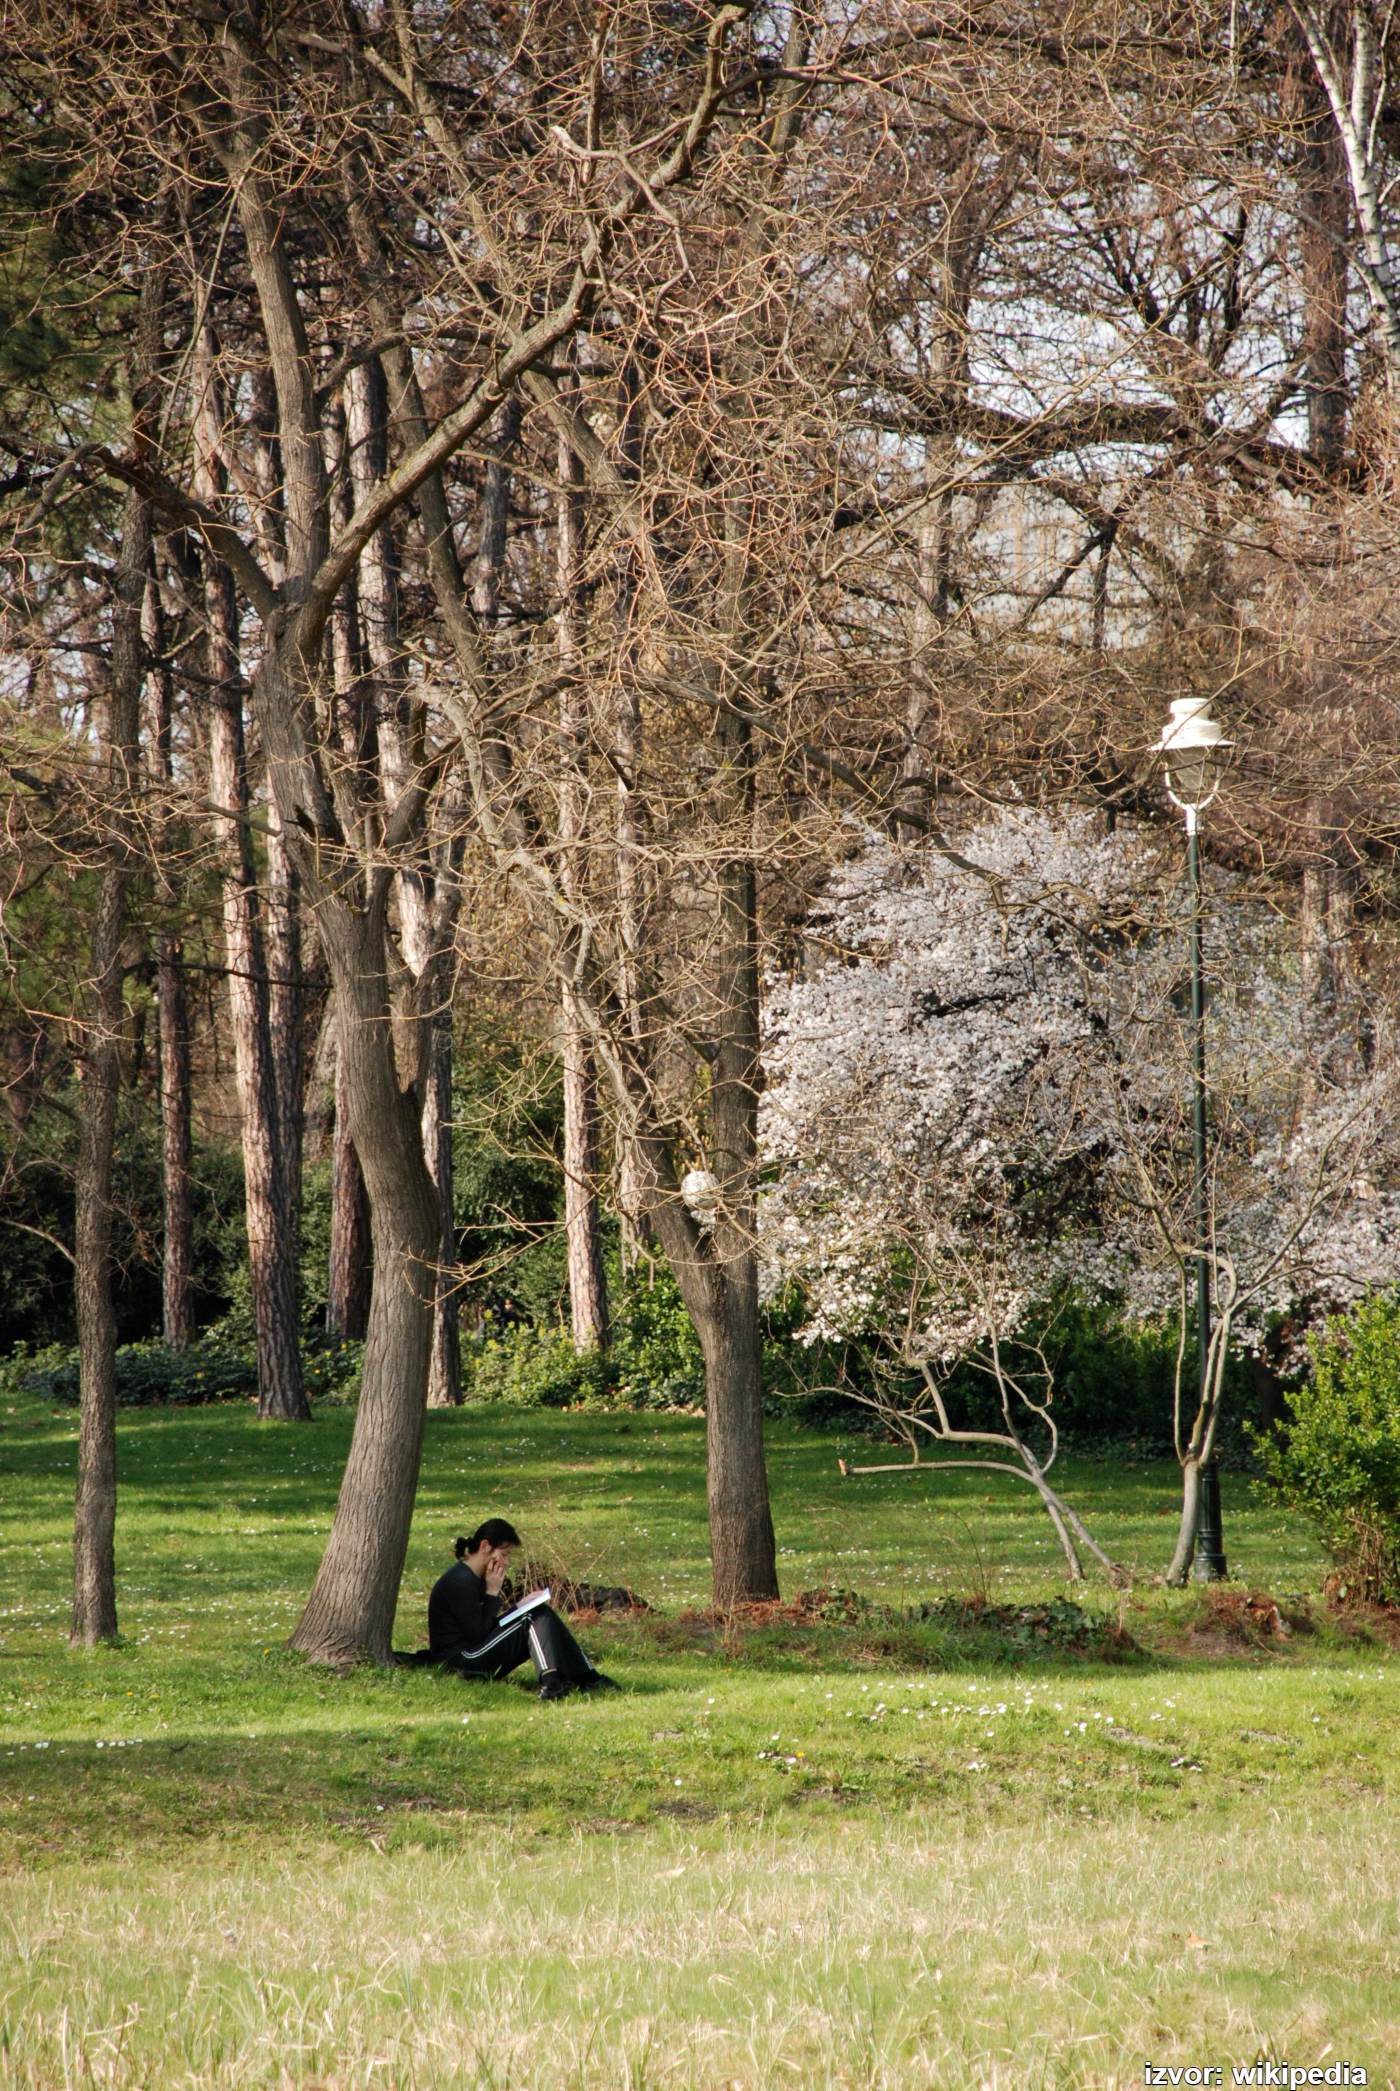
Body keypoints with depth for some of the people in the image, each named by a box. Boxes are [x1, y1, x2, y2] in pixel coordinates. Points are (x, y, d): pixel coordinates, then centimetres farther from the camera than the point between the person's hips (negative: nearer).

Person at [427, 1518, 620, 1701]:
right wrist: (492, 1593, -13)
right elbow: (477, 1634, -19)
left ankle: (587, 1678, -4)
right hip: (460, 1660, -10)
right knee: (534, 1620, -16)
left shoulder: (474, 1579, 14)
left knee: (542, 1616, 3)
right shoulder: (461, 1581, -18)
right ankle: (551, 1683, -33)